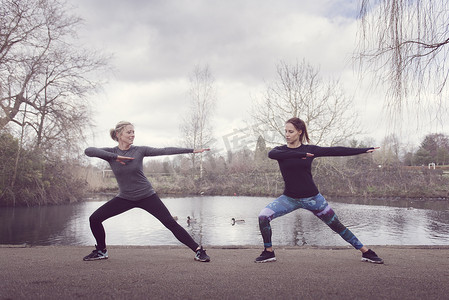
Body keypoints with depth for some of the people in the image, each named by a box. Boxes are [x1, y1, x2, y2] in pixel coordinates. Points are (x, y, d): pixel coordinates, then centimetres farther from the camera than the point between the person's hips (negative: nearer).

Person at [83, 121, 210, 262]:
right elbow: (88, 151, -23)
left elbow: (165, 150, -14)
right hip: (125, 198, 2)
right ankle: (101, 251, 19)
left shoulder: (140, 150, -9)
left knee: (170, 223, -9)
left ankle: (198, 250, -1)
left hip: (147, 196, -2)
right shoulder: (110, 152, -7)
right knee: (94, 218, -4)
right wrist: (115, 157, -32)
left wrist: (192, 150, -19)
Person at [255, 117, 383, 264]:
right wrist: (299, 155, -32)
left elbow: (336, 151, 0)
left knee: (337, 225, 6)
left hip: (312, 197, 0)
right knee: (263, 216, -17)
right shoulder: (281, 150, -2)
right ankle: (269, 252, 1)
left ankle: (366, 252, 23)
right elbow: (271, 154, -26)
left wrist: (364, 150, -1)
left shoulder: (310, 149, -1)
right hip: (289, 198, 1)